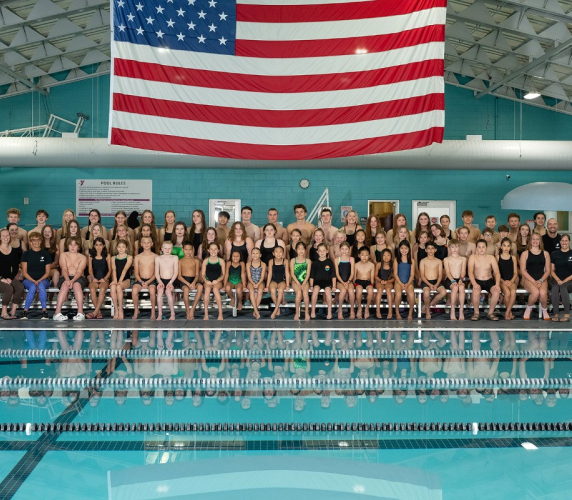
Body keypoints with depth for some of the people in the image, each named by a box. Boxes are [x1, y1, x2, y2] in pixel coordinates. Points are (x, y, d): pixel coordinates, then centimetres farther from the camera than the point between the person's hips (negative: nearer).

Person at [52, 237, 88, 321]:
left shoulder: (82, 257, 10)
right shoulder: (63, 255, 14)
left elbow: (79, 271, -7)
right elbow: (64, 269, -4)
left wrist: (72, 280, -27)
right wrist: (67, 279, -24)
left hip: (78, 278, -1)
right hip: (65, 278, 1)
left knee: (77, 284, -36)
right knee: (65, 285, -35)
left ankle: (80, 313, -47)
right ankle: (57, 313, -45)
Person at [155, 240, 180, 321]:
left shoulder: (175, 258, 4)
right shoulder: (158, 258, 8)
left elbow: (176, 272, -1)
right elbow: (156, 272, 5)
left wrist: (170, 282, -14)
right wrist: (160, 282, -11)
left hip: (171, 280, -1)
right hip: (161, 280, 1)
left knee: (168, 291, -32)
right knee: (160, 291, -31)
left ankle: (172, 314, -23)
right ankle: (159, 314, -28)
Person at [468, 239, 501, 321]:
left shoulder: (491, 258, 6)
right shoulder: (473, 257, 2)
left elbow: (497, 272, -2)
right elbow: (470, 272, -10)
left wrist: (497, 284, -21)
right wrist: (474, 283, -28)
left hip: (489, 281, 2)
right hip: (477, 281, -2)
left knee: (497, 291, -30)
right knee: (476, 291, -36)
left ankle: (490, 313, -10)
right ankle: (476, 313, -17)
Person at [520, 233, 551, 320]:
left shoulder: (545, 253, 14)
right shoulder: (525, 253, 7)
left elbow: (548, 270, 10)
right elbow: (523, 270, 0)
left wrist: (541, 280, -8)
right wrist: (533, 281, -12)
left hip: (542, 279, 2)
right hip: (528, 279, -2)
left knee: (543, 293, -32)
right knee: (535, 292, -34)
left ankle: (544, 310, -1)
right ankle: (528, 309, -4)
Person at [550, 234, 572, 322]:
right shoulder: (555, 254, 11)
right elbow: (552, 270, 9)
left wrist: (565, 281, -12)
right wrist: (558, 280, -8)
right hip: (557, 280, 2)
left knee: (563, 287, -35)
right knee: (555, 287, -33)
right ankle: (556, 314, -31)